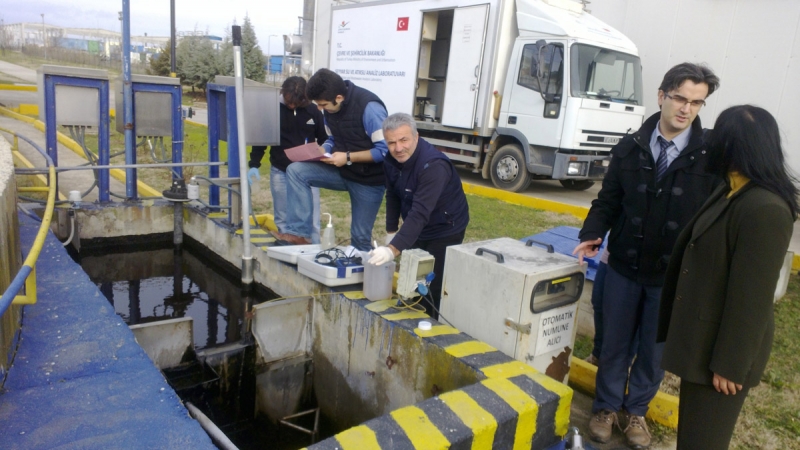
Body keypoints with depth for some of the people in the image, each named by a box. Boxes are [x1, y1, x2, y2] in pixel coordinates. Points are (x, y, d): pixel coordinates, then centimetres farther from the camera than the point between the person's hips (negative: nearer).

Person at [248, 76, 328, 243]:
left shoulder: (313, 111, -2)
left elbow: (323, 140, 10)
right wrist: (254, 165, -2)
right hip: (280, 172, 0)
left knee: (311, 218, 4)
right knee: (282, 218, 8)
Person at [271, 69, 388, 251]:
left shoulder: (368, 107, -24)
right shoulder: (331, 107, -1)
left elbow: (385, 149, -24)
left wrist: (348, 157, -24)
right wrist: (322, 150, -8)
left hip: (369, 179, -6)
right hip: (342, 171, 7)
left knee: (360, 237, 1)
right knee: (296, 170, -12)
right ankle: (298, 232, -11)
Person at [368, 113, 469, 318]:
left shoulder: (434, 165, -33)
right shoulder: (391, 159, -8)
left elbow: (420, 213, -41)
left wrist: (393, 249, -48)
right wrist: (390, 232, 6)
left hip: (445, 231, -7)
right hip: (416, 230, 8)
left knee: (434, 290, -9)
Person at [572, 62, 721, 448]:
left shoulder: (713, 155, -7)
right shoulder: (630, 148, -1)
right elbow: (608, 201, 5)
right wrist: (592, 234, -11)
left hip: (675, 275, -1)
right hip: (624, 266, 1)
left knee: (655, 350, 15)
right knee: (614, 343, 13)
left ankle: (636, 410, 36)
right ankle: (607, 406, 33)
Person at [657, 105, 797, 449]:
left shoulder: (763, 209, -26)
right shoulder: (734, 193, 4)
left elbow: (752, 299, -23)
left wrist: (730, 364, -17)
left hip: (720, 348, -8)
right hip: (704, 338, 8)